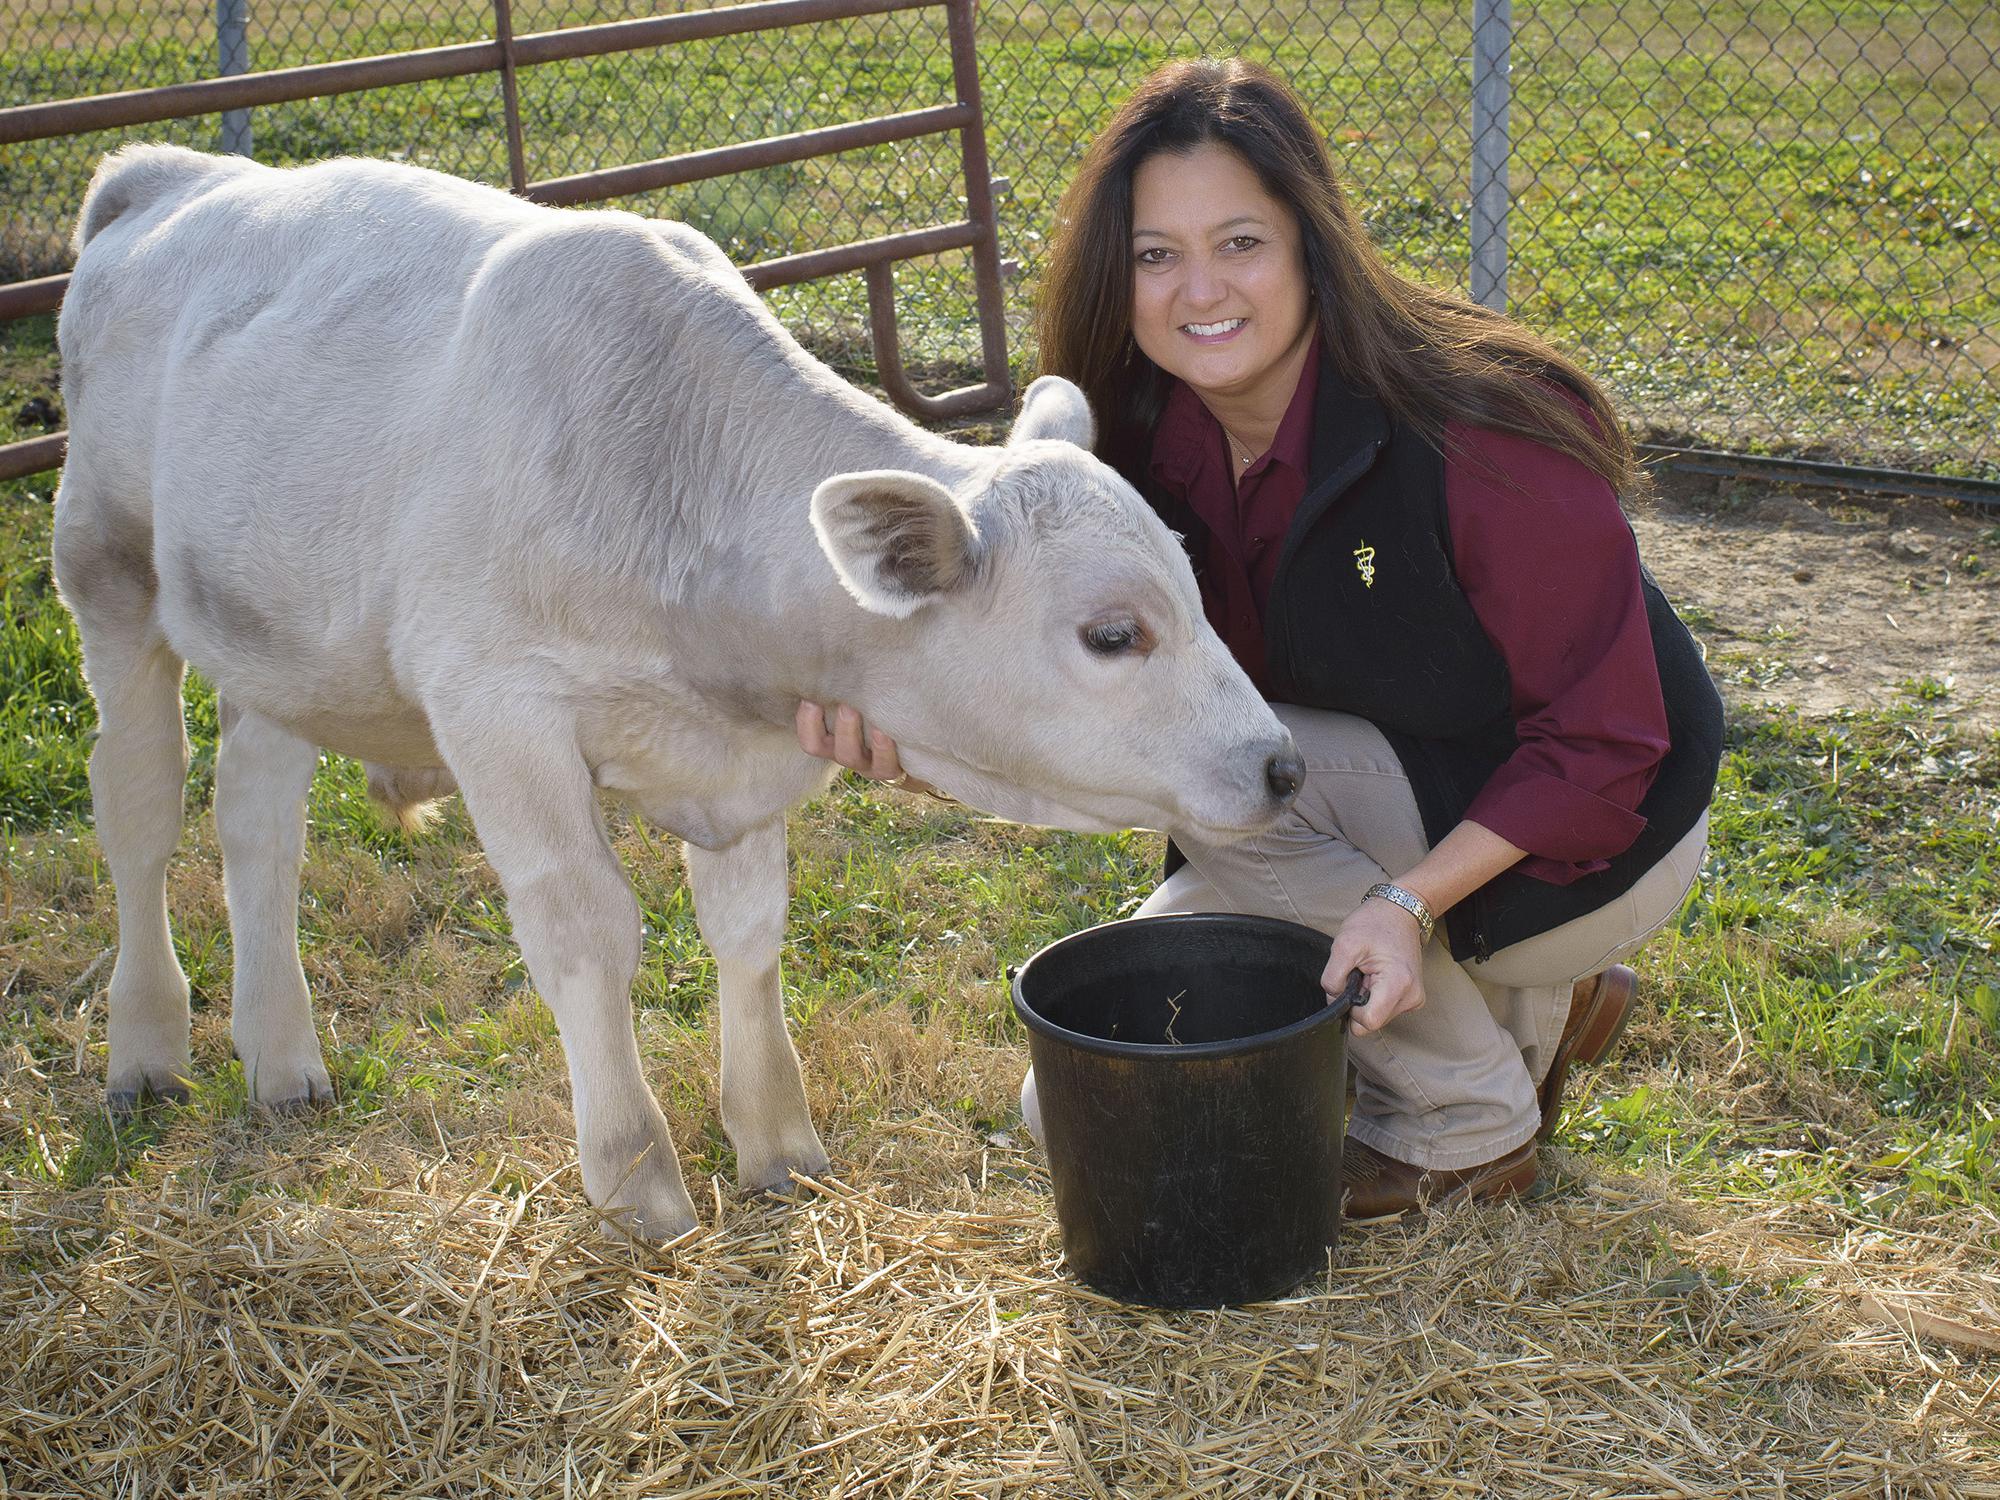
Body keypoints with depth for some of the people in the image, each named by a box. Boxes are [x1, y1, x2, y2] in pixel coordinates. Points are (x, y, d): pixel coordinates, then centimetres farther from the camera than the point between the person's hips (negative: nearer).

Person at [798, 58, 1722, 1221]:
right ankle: (1532, 1012, 15)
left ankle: (1473, 1124, -7)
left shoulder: (1481, 439, -28)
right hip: (1374, 812, 7)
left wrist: (1413, 901, -34)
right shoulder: (1142, 444, -11)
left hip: (1584, 839, -6)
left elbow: (1601, 742, -23)